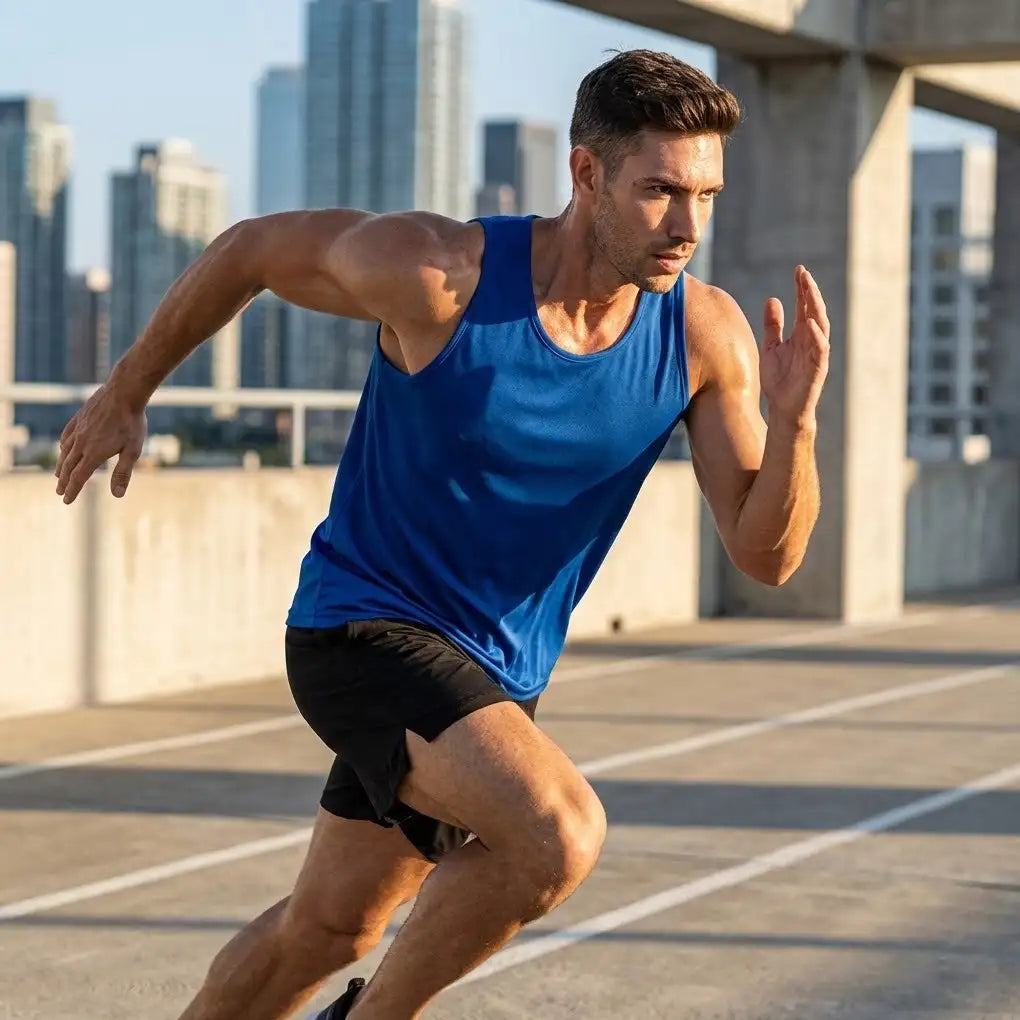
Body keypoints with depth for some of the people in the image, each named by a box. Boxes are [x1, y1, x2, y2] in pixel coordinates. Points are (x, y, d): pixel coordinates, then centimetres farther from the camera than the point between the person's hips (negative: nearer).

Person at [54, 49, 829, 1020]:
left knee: (325, 929, 19)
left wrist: (793, 419, -31)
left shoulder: (707, 336, -11)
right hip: (363, 624, -6)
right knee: (560, 832, -28)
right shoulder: (438, 272, -22)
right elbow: (249, 248, -5)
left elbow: (765, 555, -11)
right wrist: (126, 392, 7)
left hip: (495, 675, 6)